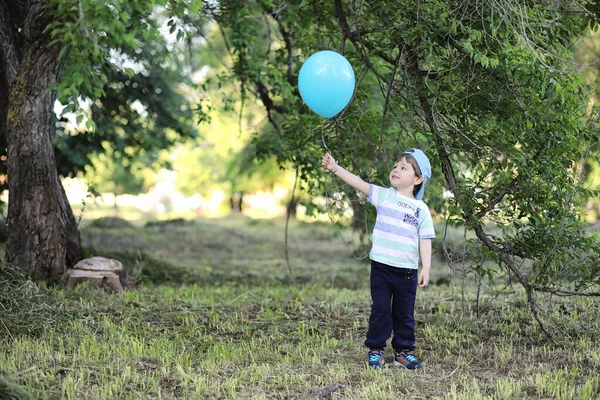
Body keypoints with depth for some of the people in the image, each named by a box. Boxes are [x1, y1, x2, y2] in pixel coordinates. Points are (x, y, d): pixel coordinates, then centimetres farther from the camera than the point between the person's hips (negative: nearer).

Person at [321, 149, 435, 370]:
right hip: (381, 266, 0)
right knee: (380, 310, 3)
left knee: (404, 313, 10)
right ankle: (376, 350, 14)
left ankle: (404, 351, 22)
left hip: (407, 270, 0)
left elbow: (425, 241, -1)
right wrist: (335, 168, -15)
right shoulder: (384, 195, 3)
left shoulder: (421, 209, 0)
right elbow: (359, 183, -6)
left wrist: (426, 268, -8)